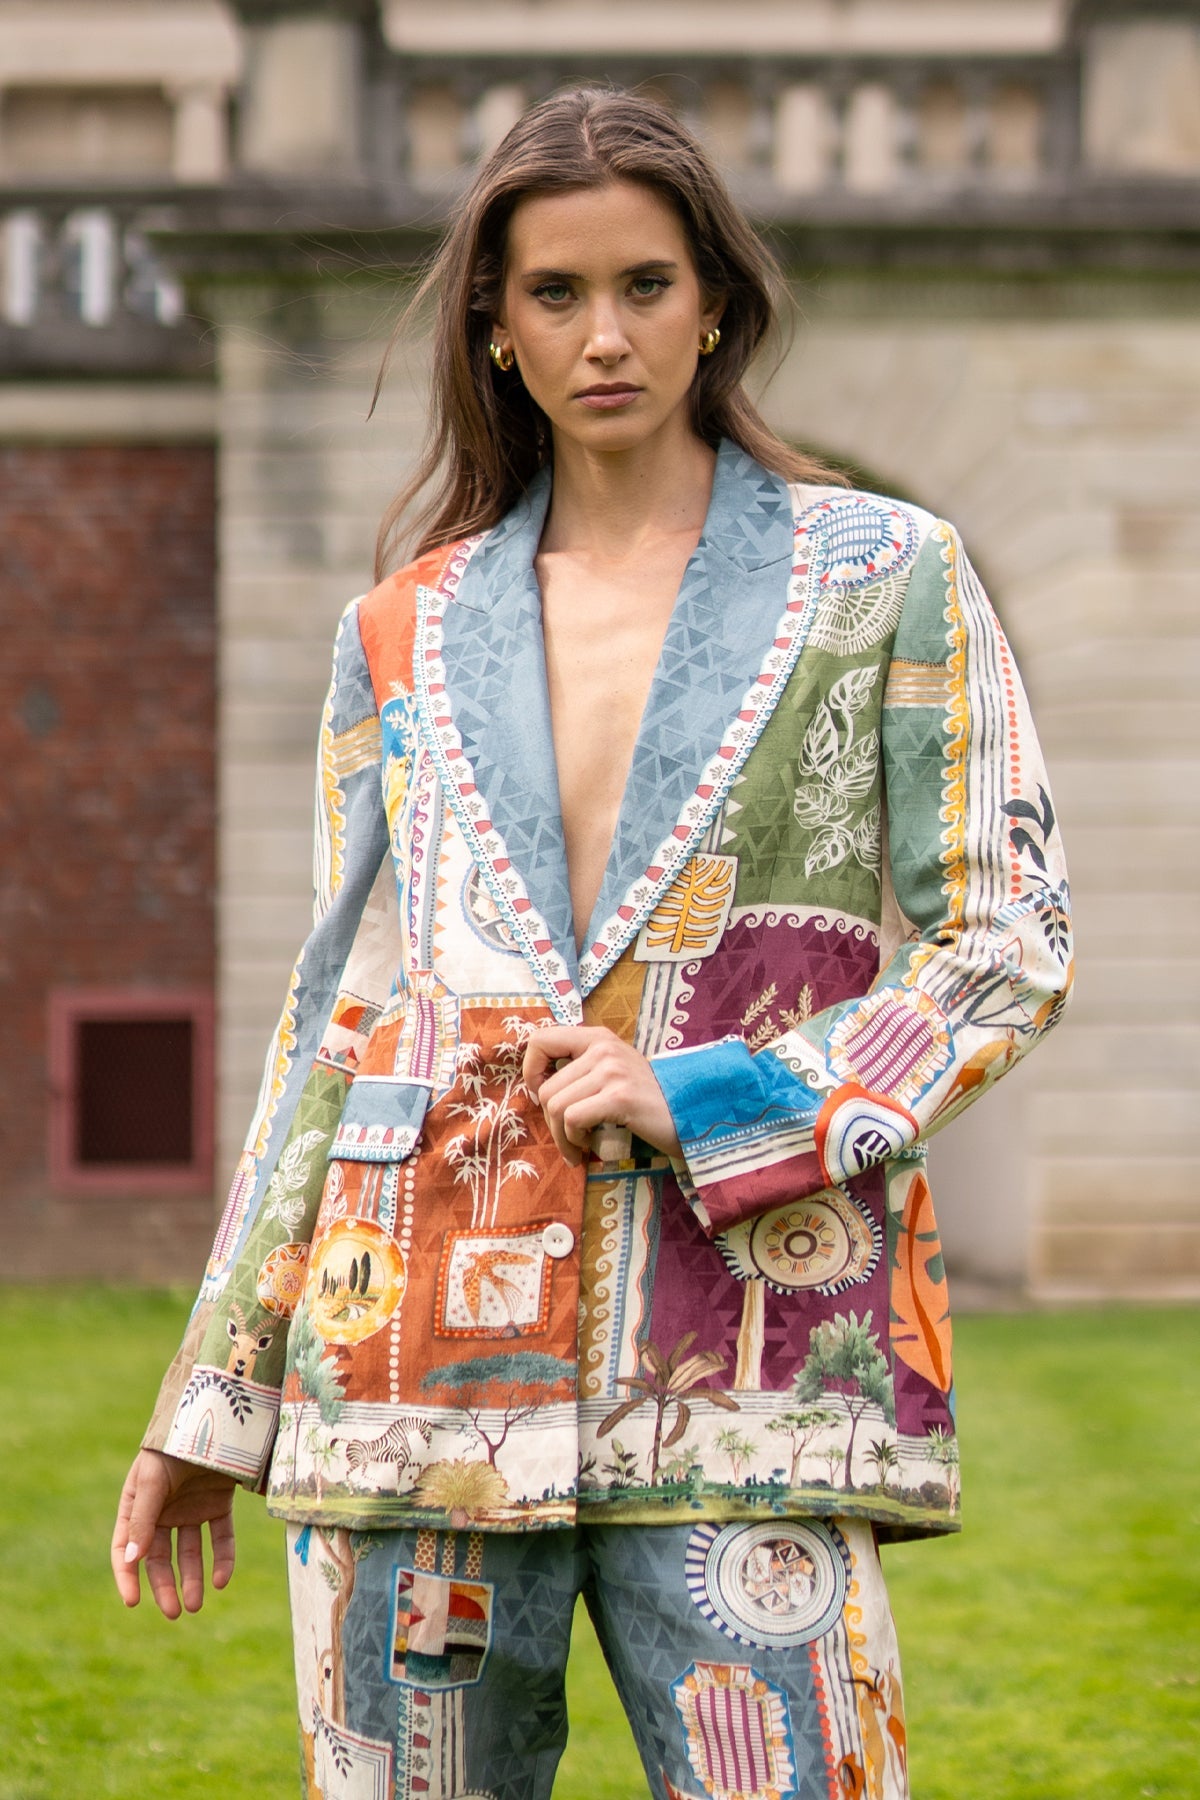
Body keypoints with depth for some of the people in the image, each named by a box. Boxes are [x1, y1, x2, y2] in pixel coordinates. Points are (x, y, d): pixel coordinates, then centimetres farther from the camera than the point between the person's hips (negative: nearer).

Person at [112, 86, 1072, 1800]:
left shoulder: (884, 579, 7)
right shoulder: (405, 635, 13)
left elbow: (1011, 941, 3)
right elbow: (333, 1016, 16)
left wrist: (704, 1105, -9)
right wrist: (208, 1397, 14)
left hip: (743, 1355, -2)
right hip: (424, 1336, 3)